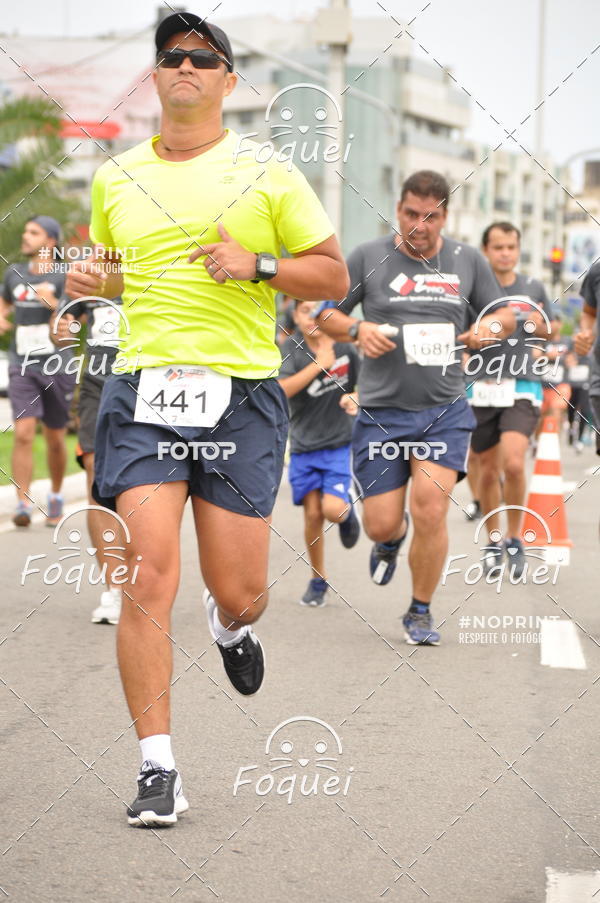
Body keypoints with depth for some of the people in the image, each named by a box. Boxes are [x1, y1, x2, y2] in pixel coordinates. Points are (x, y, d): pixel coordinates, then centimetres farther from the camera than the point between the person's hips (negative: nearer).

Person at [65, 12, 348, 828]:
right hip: (144, 392, 1)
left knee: (240, 593, 2)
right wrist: (91, 281, 6)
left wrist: (257, 265, -8)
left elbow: (334, 276, 8)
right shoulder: (114, 178, 13)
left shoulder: (268, 175, 6)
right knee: (149, 579, -13)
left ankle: (230, 626, 42)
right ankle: (158, 771, -7)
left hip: (242, 393, -1)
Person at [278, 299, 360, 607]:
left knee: (332, 509, -16)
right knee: (313, 514, -2)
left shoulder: (346, 348, -3)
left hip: (338, 443, 0)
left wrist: (353, 399, -11)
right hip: (303, 445, 0)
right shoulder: (292, 347, -6)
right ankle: (318, 580, 17)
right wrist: (319, 364, -27)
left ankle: (347, 509, 23)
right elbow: (282, 389, -22)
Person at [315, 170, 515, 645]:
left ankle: (421, 612, 6)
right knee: (381, 523, 0)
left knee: (431, 508, -14)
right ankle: (393, 538, 41)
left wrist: (492, 325, -7)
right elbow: (325, 313, 6)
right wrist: (358, 329, -14)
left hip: (446, 410, 0)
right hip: (382, 411, 0)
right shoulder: (368, 257, 0)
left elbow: (504, 313, 16)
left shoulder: (467, 260, 6)